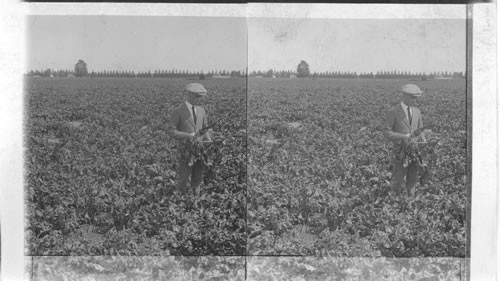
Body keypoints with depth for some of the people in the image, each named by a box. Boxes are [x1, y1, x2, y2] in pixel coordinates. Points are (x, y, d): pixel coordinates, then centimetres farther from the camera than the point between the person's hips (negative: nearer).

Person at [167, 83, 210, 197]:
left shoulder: (201, 110, 6)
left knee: (197, 178, 13)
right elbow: (171, 131, -13)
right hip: (185, 150, -5)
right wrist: (188, 135, -25)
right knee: (183, 178, 4)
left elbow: (205, 128, 16)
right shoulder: (178, 111, -12)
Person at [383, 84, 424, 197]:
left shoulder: (417, 111, 6)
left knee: (412, 179, 11)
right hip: (400, 152, -5)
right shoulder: (392, 112, -12)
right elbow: (386, 133, -13)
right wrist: (403, 136, -27)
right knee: (398, 180, 4)